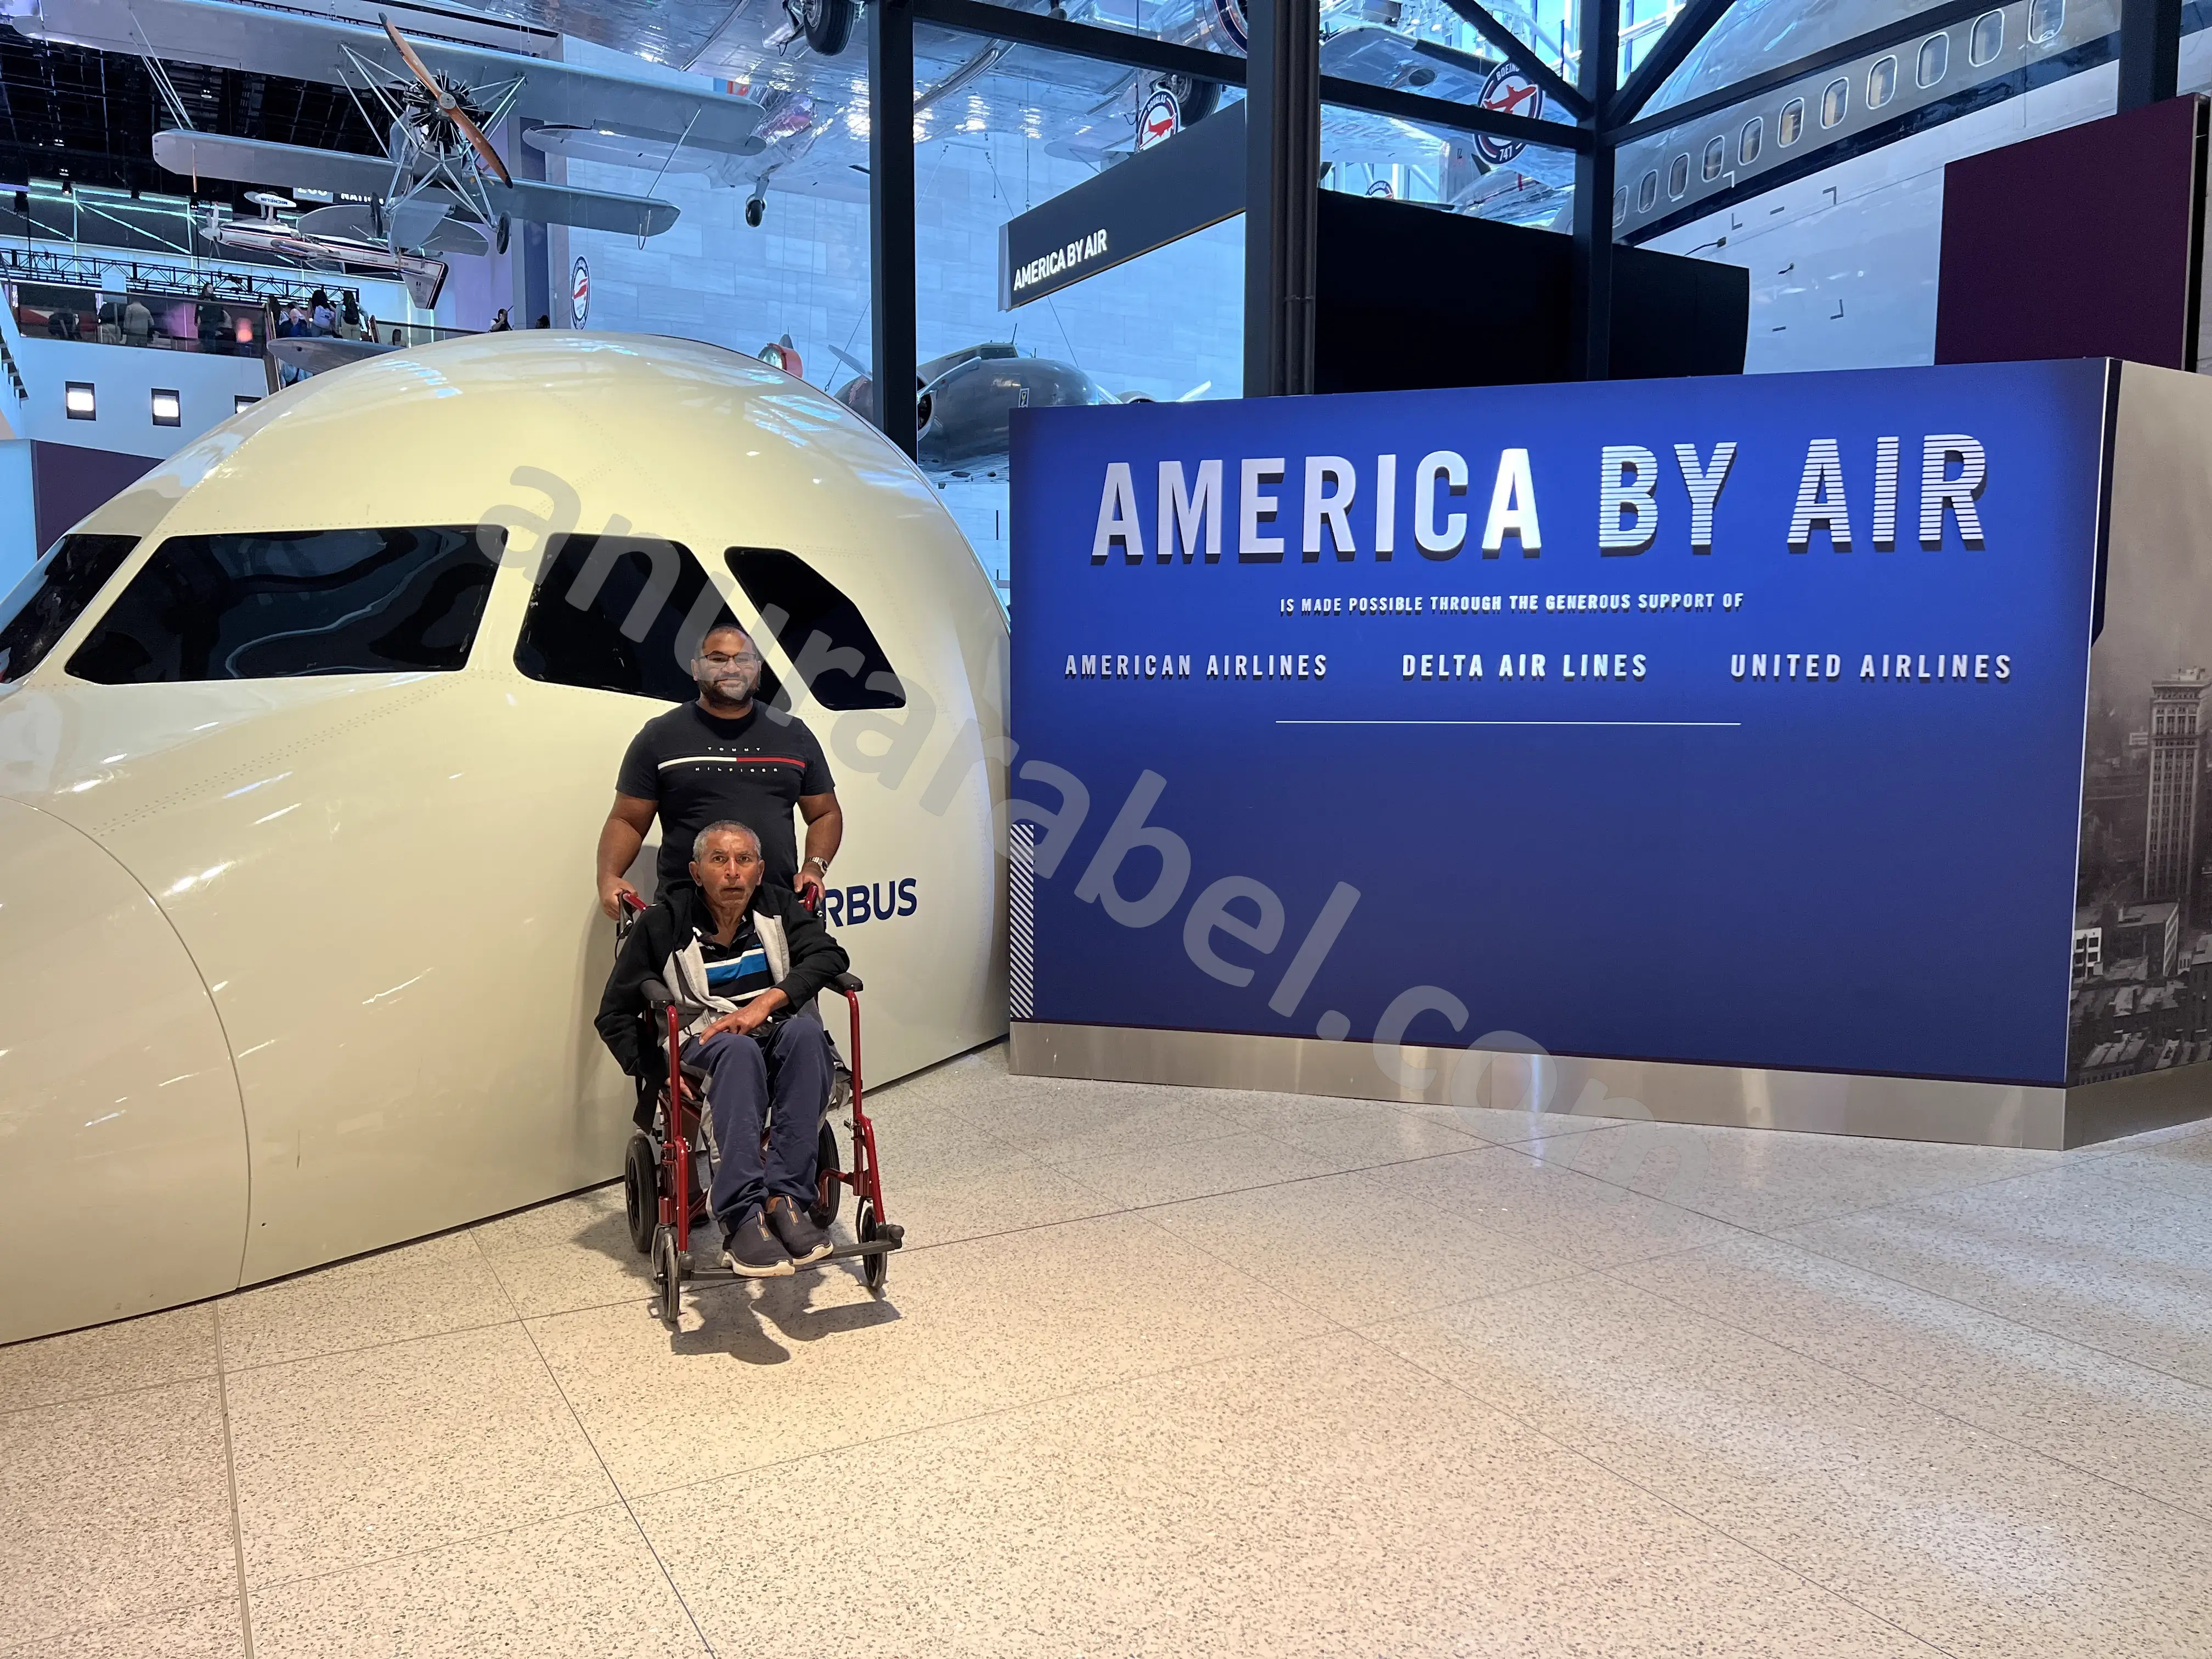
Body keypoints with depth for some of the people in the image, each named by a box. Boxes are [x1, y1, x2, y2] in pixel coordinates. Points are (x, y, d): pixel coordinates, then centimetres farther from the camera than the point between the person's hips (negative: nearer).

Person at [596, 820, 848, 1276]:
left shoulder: (779, 908, 11)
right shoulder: (663, 925, 5)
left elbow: (828, 956, -6)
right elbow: (615, 1015, 6)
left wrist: (767, 1001, -22)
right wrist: (660, 1076, -10)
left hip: (779, 1040, 2)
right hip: (705, 1048, -2)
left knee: (805, 1030, -33)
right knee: (738, 1049, -37)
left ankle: (785, 1198, -36)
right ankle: (742, 1217, -45)